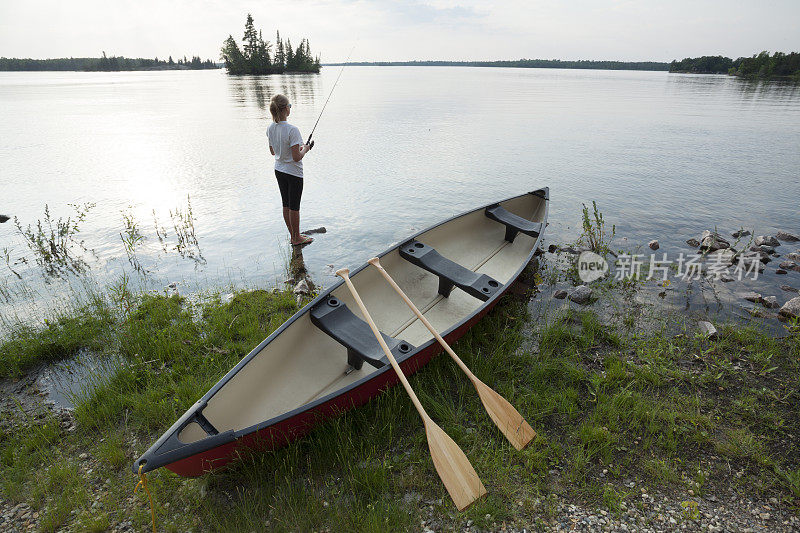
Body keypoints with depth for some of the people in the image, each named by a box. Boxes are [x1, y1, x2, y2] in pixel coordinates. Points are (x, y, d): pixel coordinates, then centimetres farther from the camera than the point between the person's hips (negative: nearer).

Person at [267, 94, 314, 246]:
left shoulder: (270, 128, -1)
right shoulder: (292, 130, -24)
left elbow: (273, 151, 11)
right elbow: (296, 157, -25)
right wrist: (305, 149, -4)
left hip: (279, 170, 7)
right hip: (294, 173, -7)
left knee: (286, 205, 16)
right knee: (294, 206, 6)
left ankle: (293, 235, 29)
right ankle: (297, 238, 20)